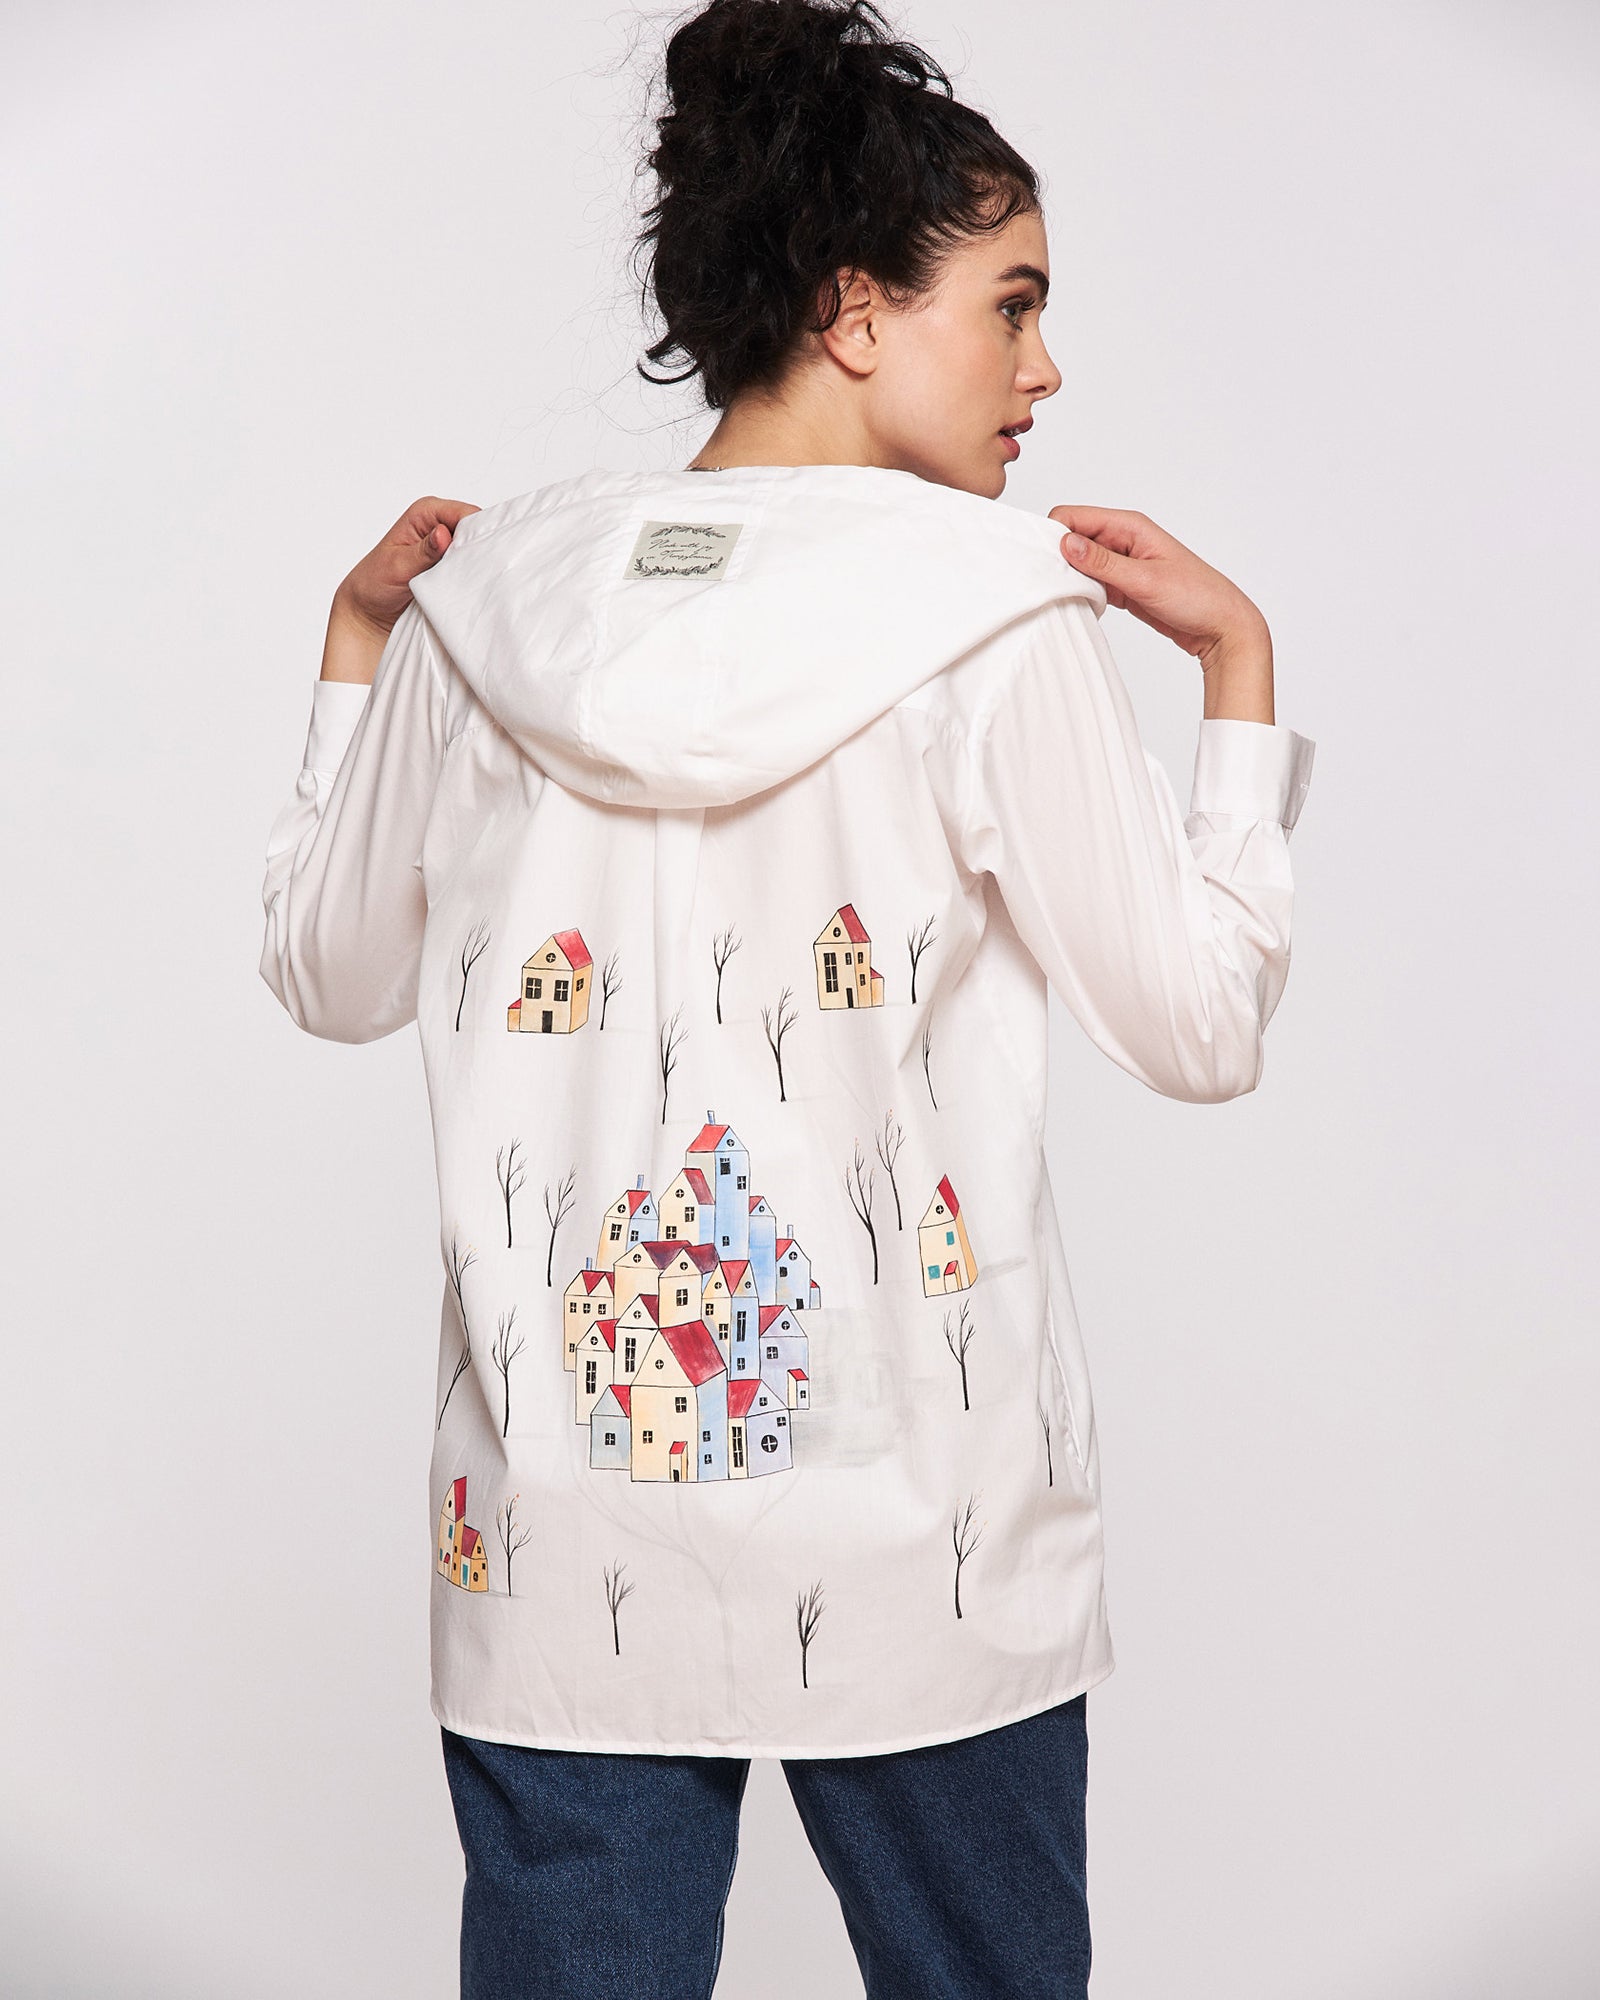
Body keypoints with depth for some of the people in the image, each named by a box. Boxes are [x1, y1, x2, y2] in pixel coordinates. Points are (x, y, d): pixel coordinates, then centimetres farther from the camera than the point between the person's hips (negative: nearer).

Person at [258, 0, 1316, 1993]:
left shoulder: (482, 606, 0)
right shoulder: (997, 628, -10)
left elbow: (330, 973, 13)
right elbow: (1202, 1027, -4)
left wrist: (356, 636, 23)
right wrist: (1239, 665, 5)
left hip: (557, 1550, 3)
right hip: (916, 1552, -3)